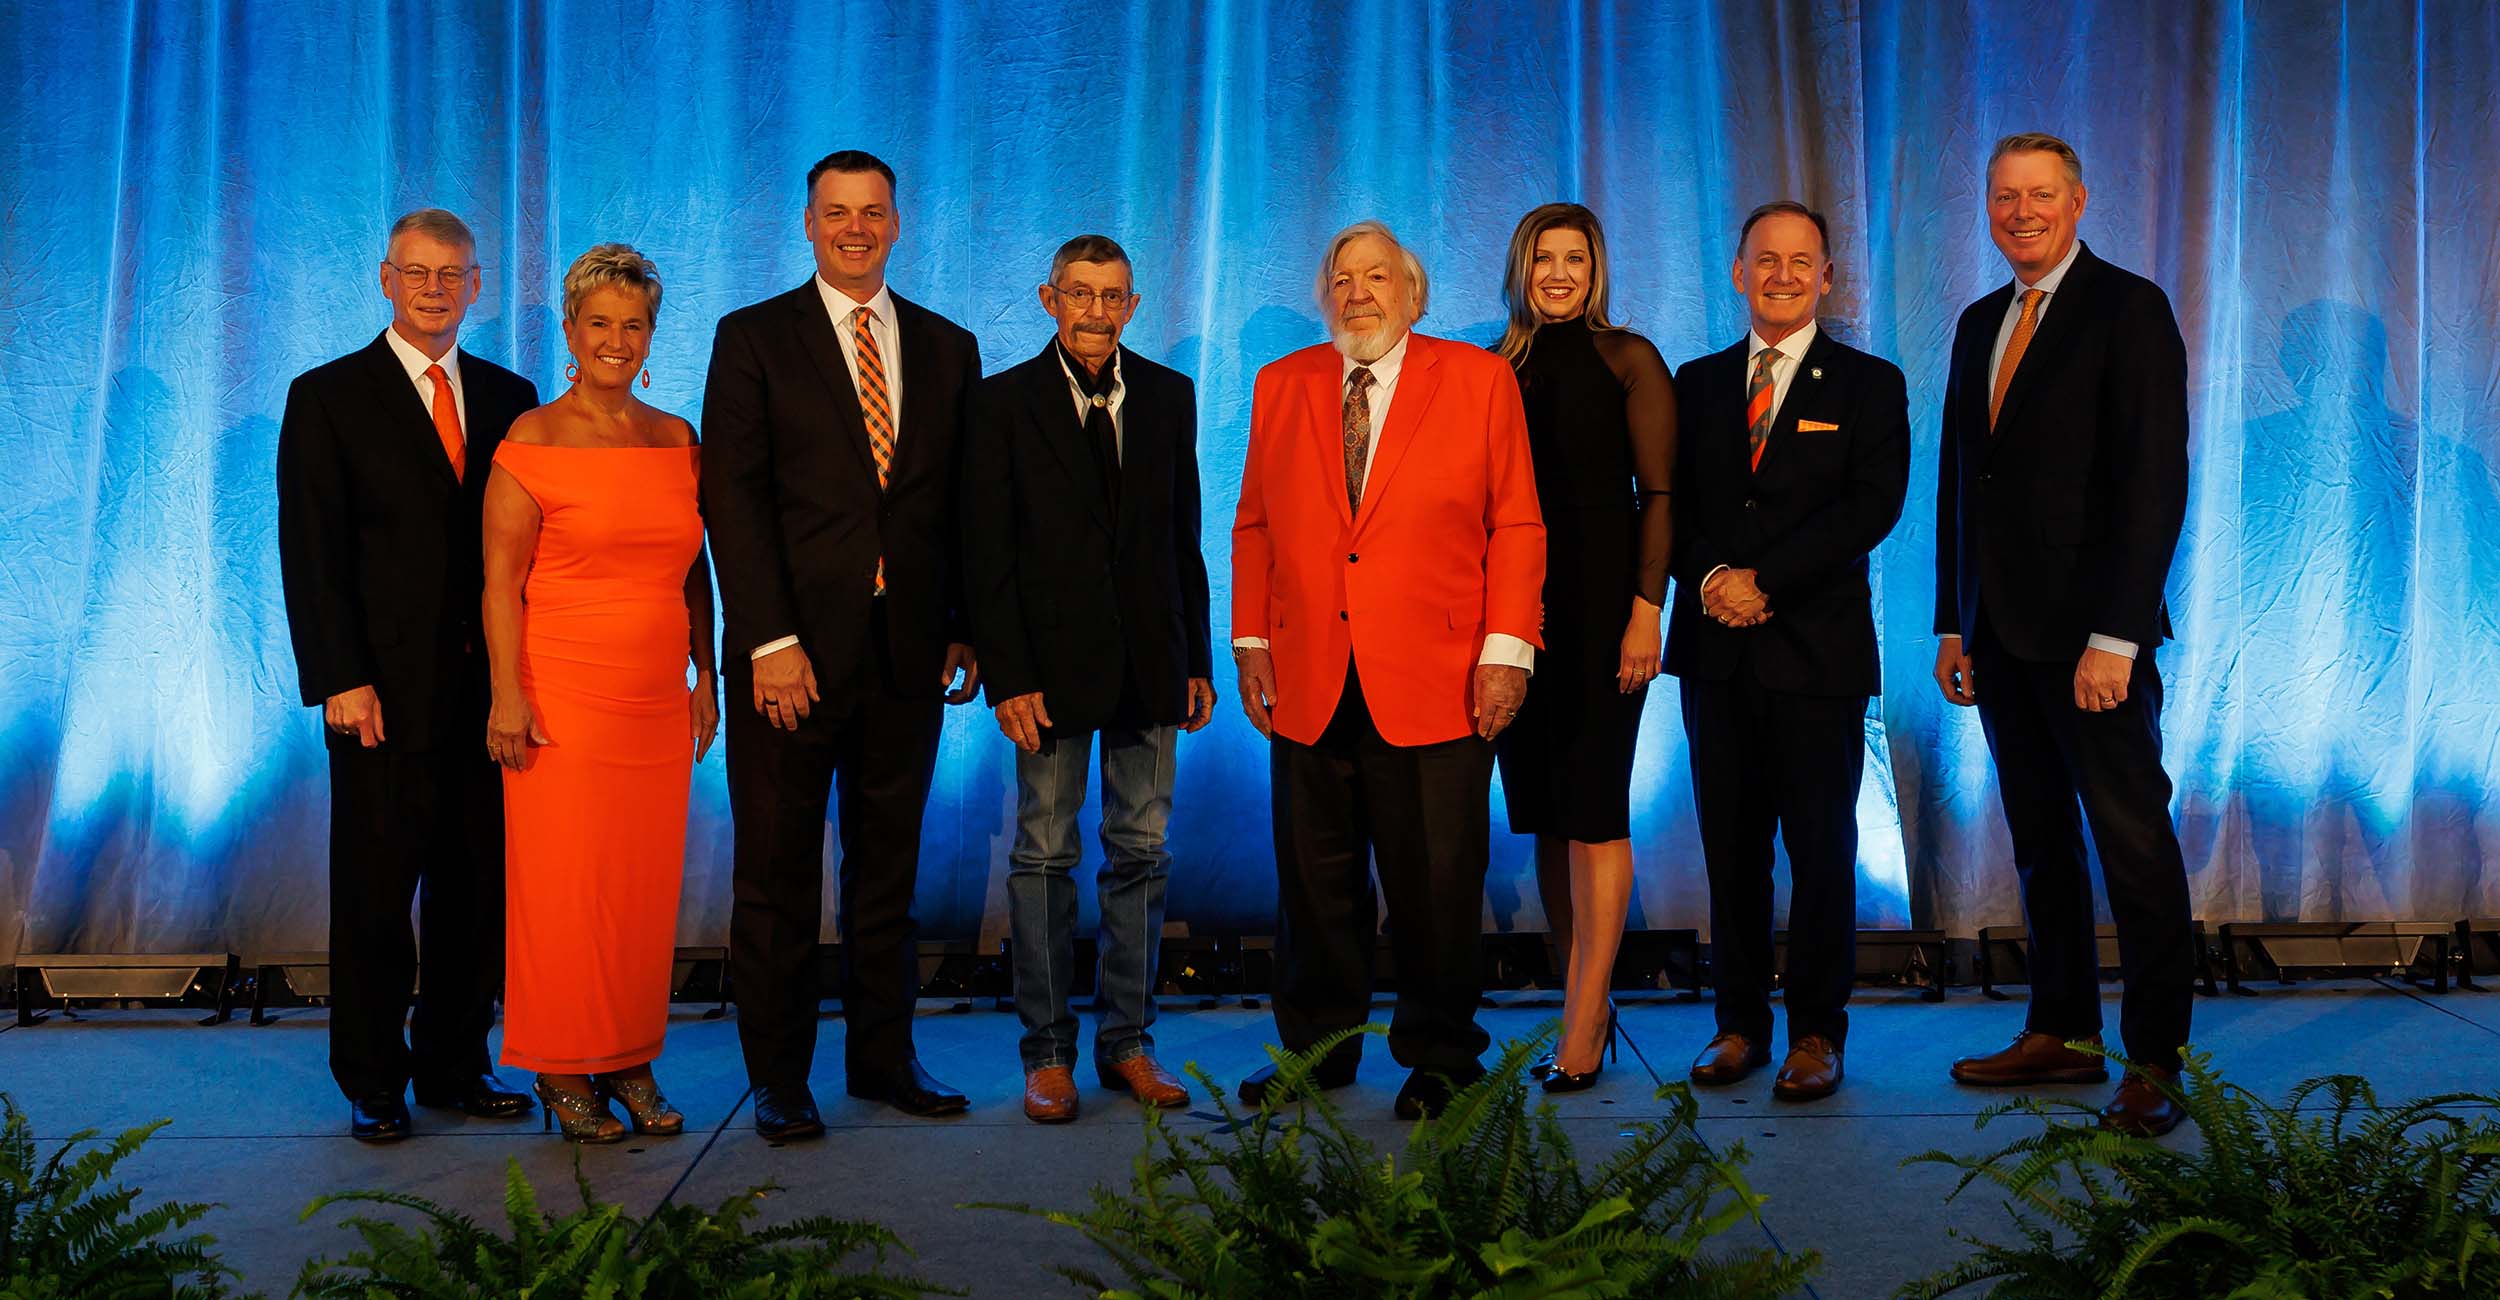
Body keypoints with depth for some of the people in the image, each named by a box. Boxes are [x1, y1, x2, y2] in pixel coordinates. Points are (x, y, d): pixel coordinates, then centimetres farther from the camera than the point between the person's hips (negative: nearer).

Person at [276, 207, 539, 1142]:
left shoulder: (509, 397, 12)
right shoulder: (327, 397, 1)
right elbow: (311, 552, -4)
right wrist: (340, 680, -11)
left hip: (490, 686, 4)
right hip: (386, 692, -3)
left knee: (478, 886, 8)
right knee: (375, 890, 4)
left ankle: (455, 1064, 21)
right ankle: (372, 1081, 16)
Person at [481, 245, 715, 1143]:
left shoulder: (677, 438, 11)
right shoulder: (535, 439, -4)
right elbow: (501, 581, -7)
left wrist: (704, 673, 11)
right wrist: (508, 695, -13)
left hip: (657, 699, 5)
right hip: (563, 697, -4)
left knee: (647, 884, 7)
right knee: (563, 884, 0)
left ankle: (629, 1060, 18)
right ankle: (562, 1069, 13)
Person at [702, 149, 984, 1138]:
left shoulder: (948, 348, 12)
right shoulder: (753, 339, 1)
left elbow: (960, 503, 12)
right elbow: (733, 498, -6)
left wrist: (962, 632, 5)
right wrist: (770, 641, -14)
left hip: (906, 649, 3)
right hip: (792, 649, -3)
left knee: (888, 866, 11)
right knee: (776, 872, 3)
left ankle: (883, 1055, 23)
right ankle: (779, 1078, 13)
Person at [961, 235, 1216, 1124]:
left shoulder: (1168, 397, 9)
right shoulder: (1004, 402, -1)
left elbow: (1184, 539, 10)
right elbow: (987, 554, -4)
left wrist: (1197, 660, 6)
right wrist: (1007, 675, -11)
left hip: (1150, 662, 3)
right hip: (1052, 663, -3)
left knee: (1142, 852, 7)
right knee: (1045, 856, 2)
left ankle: (1127, 1042, 18)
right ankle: (1048, 1052, 12)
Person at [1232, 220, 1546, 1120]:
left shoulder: (1478, 380, 3)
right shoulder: (1282, 386, 11)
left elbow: (1516, 525, 0)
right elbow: (1254, 525, 13)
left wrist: (1507, 652, -7)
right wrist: (1251, 642, 5)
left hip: (1436, 684, -3)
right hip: (1308, 683, 3)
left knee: (1436, 882, 4)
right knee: (1315, 881, 10)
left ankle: (1438, 1057, 20)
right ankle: (1316, 1049, 25)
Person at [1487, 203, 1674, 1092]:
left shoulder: (1626, 359, 1)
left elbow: (1658, 495, -4)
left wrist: (1646, 611, -13)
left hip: (1601, 598, -4)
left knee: (1593, 807, -6)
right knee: (1545, 811, 6)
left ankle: (1580, 1027, -3)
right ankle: (1589, 1007, 16)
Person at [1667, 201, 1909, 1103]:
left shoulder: (1869, 385, 4)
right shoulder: (1699, 383, 14)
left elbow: (1872, 505, -8)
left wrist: (1764, 580, -15)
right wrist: (1709, 577, -11)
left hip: (1817, 651, -3)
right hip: (1717, 651, 3)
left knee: (1821, 848, 1)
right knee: (1731, 847, 7)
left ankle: (1817, 1031, 11)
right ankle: (1740, 1022, 16)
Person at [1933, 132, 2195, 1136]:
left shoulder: (2128, 308, -6)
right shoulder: (1979, 325, 16)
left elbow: (2154, 480, -13)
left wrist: (2114, 636, -19)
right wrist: (1953, 623, 12)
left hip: (2093, 635, -7)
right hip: (2002, 633, 7)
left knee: (2134, 843, -2)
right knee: (2041, 841, 11)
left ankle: (2152, 1062, 5)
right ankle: (2061, 1032, 20)